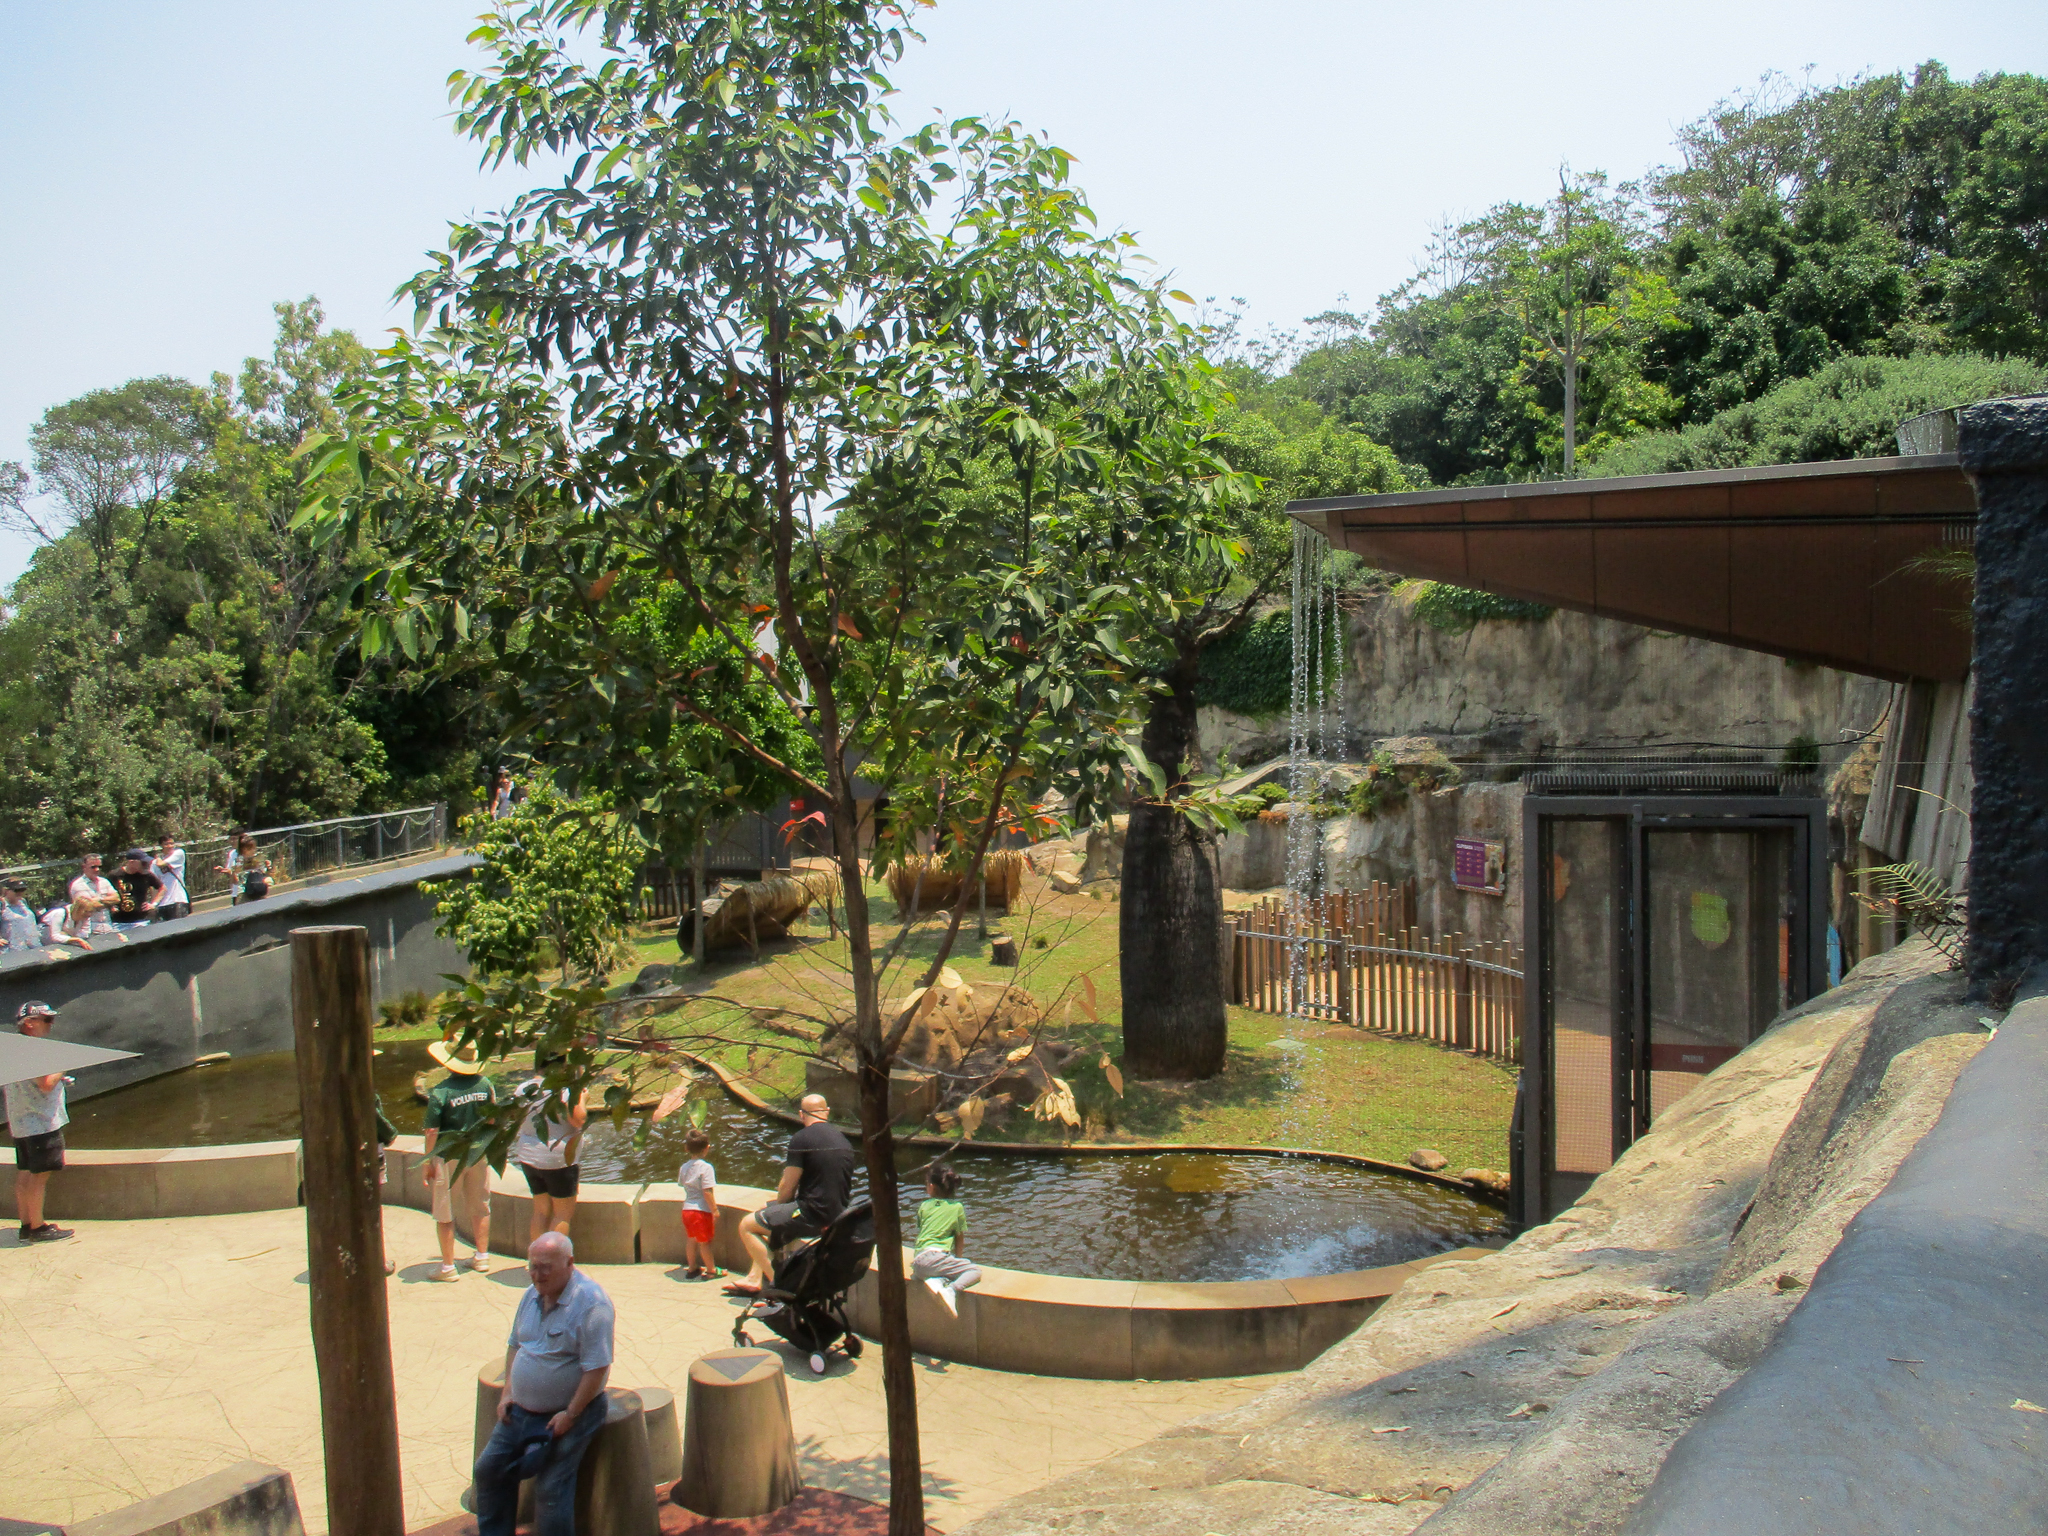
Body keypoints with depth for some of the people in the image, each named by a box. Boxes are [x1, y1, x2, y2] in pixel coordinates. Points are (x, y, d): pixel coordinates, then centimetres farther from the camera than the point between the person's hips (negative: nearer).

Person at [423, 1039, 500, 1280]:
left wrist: (428, 1162, -6)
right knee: (480, 1207, 18)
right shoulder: (485, 1084, -5)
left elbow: (432, 1131, -16)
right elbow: (492, 1119, 6)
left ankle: (448, 1266, 13)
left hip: (449, 1156, -4)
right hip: (478, 1153, 4)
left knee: (444, 1214, 8)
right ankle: (481, 1257, 27)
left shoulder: (440, 1092, -18)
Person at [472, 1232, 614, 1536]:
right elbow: (515, 1344, 17)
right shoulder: (532, 1295, 4)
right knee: (488, 1470, 10)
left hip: (567, 1412, -8)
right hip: (522, 1409, 8)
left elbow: (597, 1366, -24)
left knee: (550, 1490, -11)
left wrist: (569, 1415, -22)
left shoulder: (590, 1302, -22)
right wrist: (507, 1392, 6)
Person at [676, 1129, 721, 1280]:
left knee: (691, 1239, 20)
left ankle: (692, 1267, 32)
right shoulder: (706, 1168, -18)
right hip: (701, 1210, -7)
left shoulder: (684, 1167, 4)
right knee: (704, 1242, 4)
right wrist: (715, 1209, -15)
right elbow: (707, 1191, -21)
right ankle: (711, 1270, 15)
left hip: (687, 1209, 7)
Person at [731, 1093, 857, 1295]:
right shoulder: (842, 1138, 11)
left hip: (812, 1215, -9)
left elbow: (787, 1189, -13)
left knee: (746, 1225, 4)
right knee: (763, 1213, 26)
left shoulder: (802, 1139, -14)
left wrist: (778, 1202, 11)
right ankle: (754, 1278, 27)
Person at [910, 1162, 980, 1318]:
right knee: (975, 1272, 3)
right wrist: (956, 1258, 30)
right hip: (936, 1257, -4)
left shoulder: (924, 1206, 17)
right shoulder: (957, 1207, 8)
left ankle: (935, 1280, -8)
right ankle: (951, 1289, -24)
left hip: (918, 1261, 4)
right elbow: (960, 1240, 12)